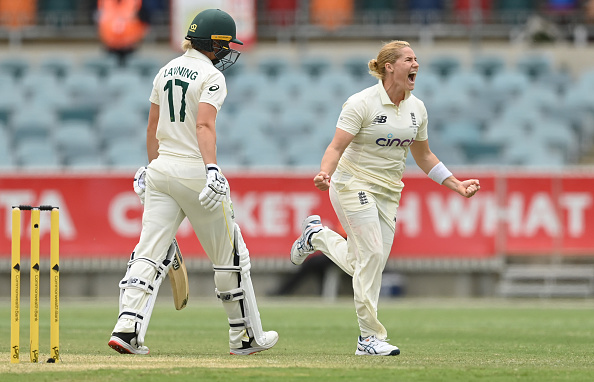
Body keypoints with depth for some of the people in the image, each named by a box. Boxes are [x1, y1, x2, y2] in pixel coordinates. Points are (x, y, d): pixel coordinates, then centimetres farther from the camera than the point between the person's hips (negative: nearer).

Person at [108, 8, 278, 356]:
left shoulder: (167, 71, 13)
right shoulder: (211, 76, -10)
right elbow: (204, 126, -25)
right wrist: (212, 169, -36)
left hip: (162, 169, 7)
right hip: (194, 169, -7)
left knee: (150, 252, -2)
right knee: (230, 256, 8)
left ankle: (127, 328, -20)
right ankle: (246, 337, 17)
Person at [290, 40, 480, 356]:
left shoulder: (417, 108, 7)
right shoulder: (361, 103, -13)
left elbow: (423, 156, 18)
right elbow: (337, 147, -18)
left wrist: (456, 185, 11)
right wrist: (324, 175, -38)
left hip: (388, 192, 6)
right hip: (353, 185, -6)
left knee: (367, 267, 1)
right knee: (372, 255, -16)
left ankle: (316, 236, 29)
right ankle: (370, 336, -9)